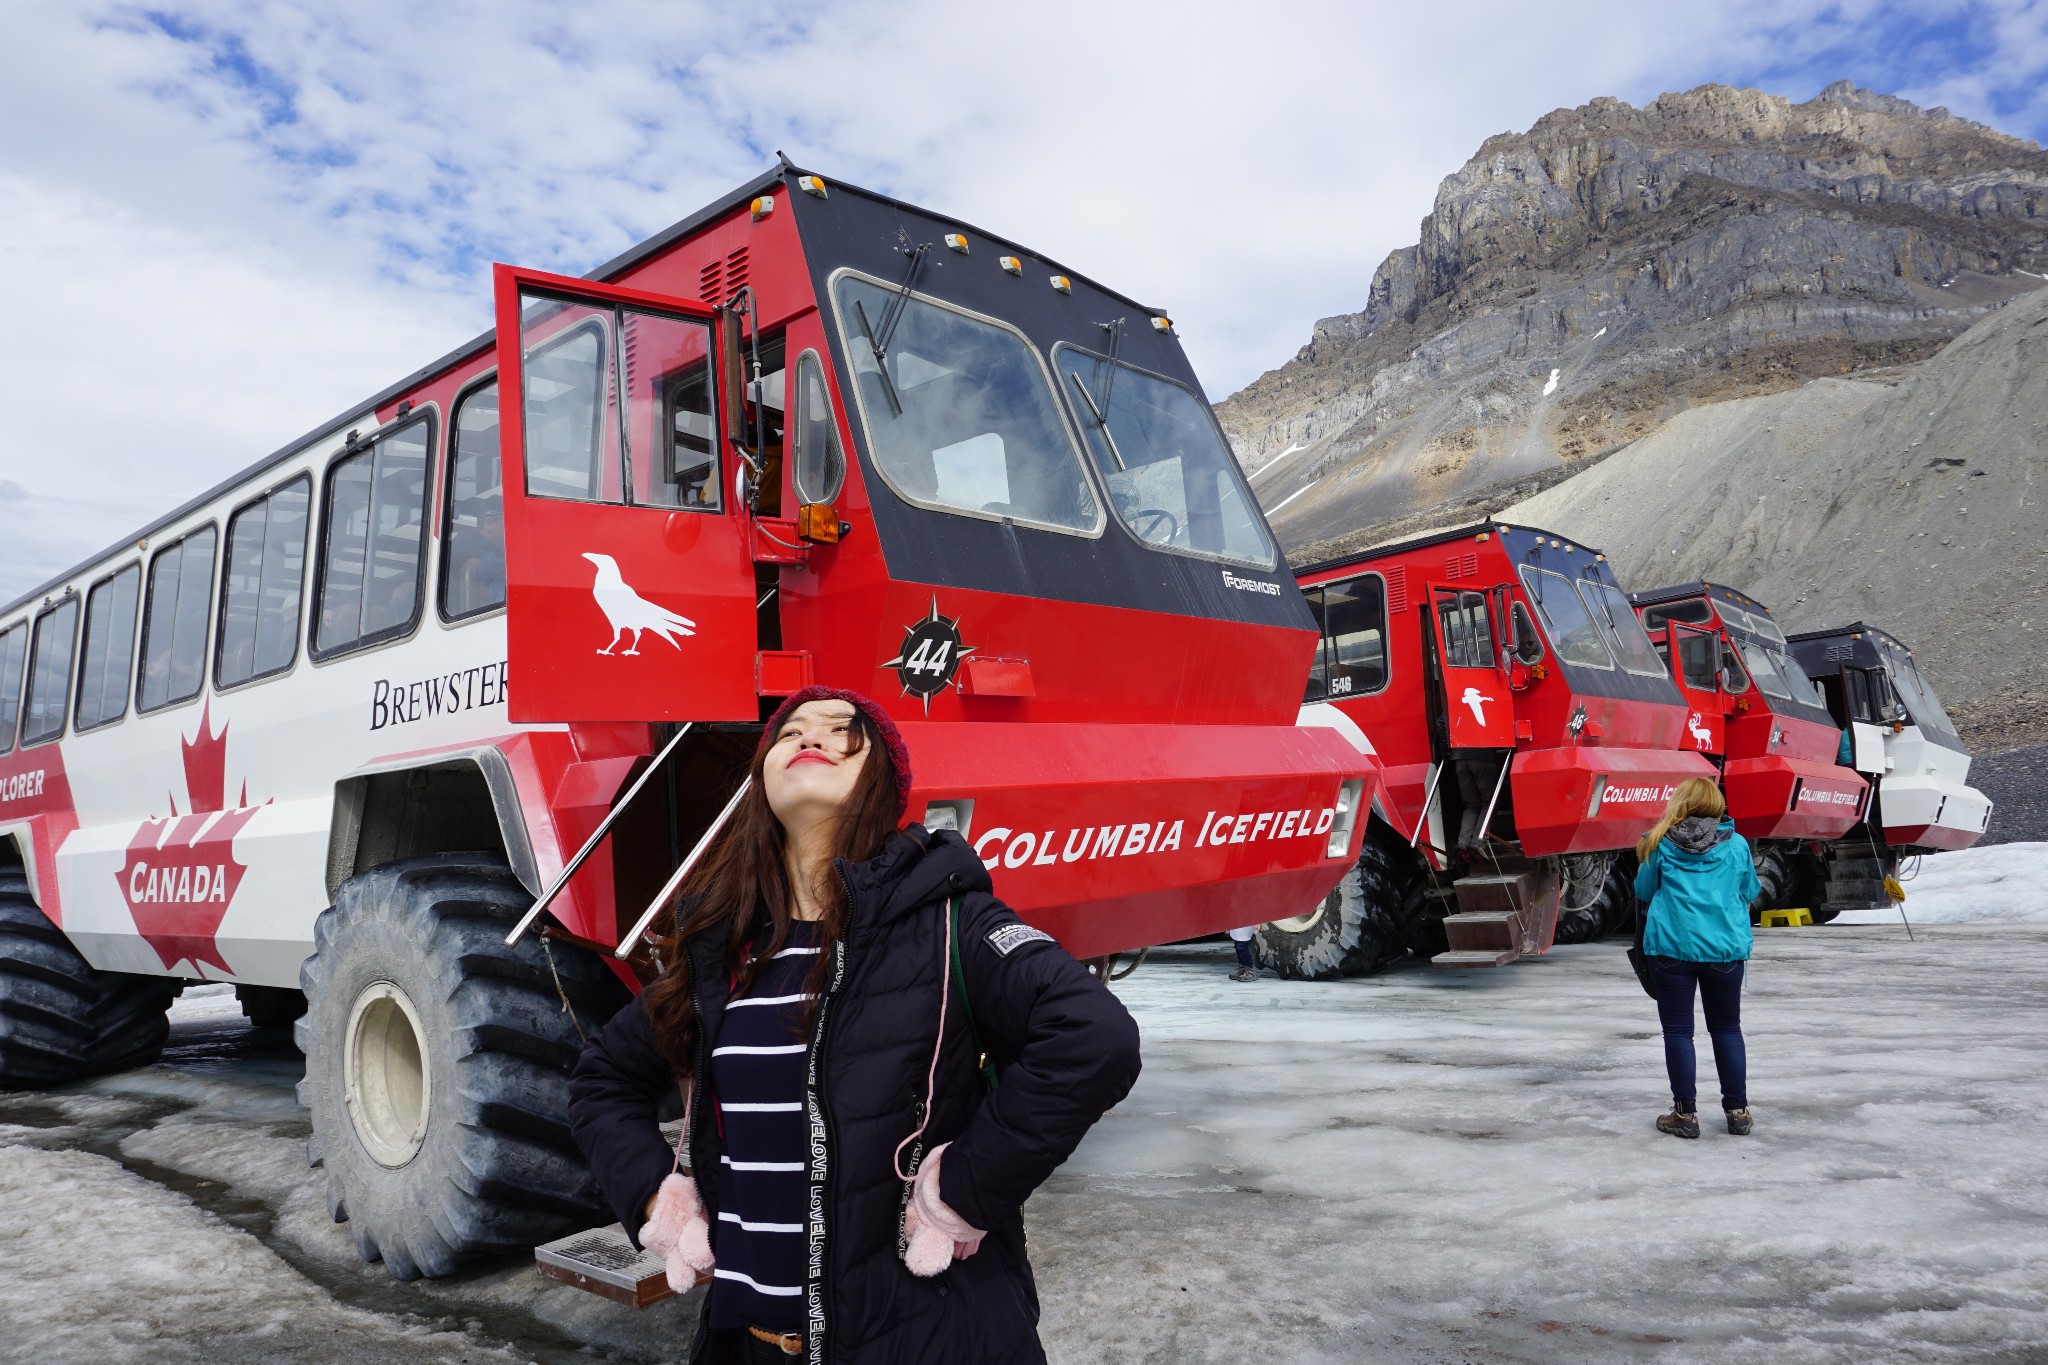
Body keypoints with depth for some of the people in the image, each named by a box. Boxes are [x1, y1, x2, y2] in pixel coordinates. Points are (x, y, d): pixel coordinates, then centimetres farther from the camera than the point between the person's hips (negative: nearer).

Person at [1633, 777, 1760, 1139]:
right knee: (1727, 1029, 15)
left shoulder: (1662, 844, -2)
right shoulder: (1737, 844, 3)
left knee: (1678, 1031, 5)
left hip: (1671, 946, -2)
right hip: (1725, 947, 2)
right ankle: (1737, 1111, 20)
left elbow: (1643, 892, 8)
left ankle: (1685, 1113, 7)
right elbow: (1749, 894, 16)